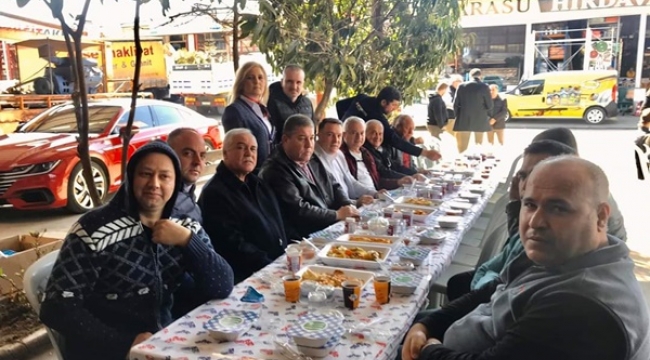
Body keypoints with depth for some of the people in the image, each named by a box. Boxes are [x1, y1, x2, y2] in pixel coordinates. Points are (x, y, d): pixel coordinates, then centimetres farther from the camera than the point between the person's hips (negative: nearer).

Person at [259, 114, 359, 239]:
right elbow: (298, 210, -20)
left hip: (333, 227, 9)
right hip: (305, 239, -9)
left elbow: (333, 186, 19)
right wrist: (337, 215, -15)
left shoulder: (313, 161, 16)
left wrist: (349, 207, -2)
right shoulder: (275, 171, -13)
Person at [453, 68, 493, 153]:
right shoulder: (484, 87, -8)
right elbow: (489, 105, -5)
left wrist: (458, 116, 10)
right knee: (479, 145, 15)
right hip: (480, 120, -1)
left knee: (463, 146, 5)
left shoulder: (462, 86, -3)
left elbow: (456, 104, -2)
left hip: (464, 120, 1)